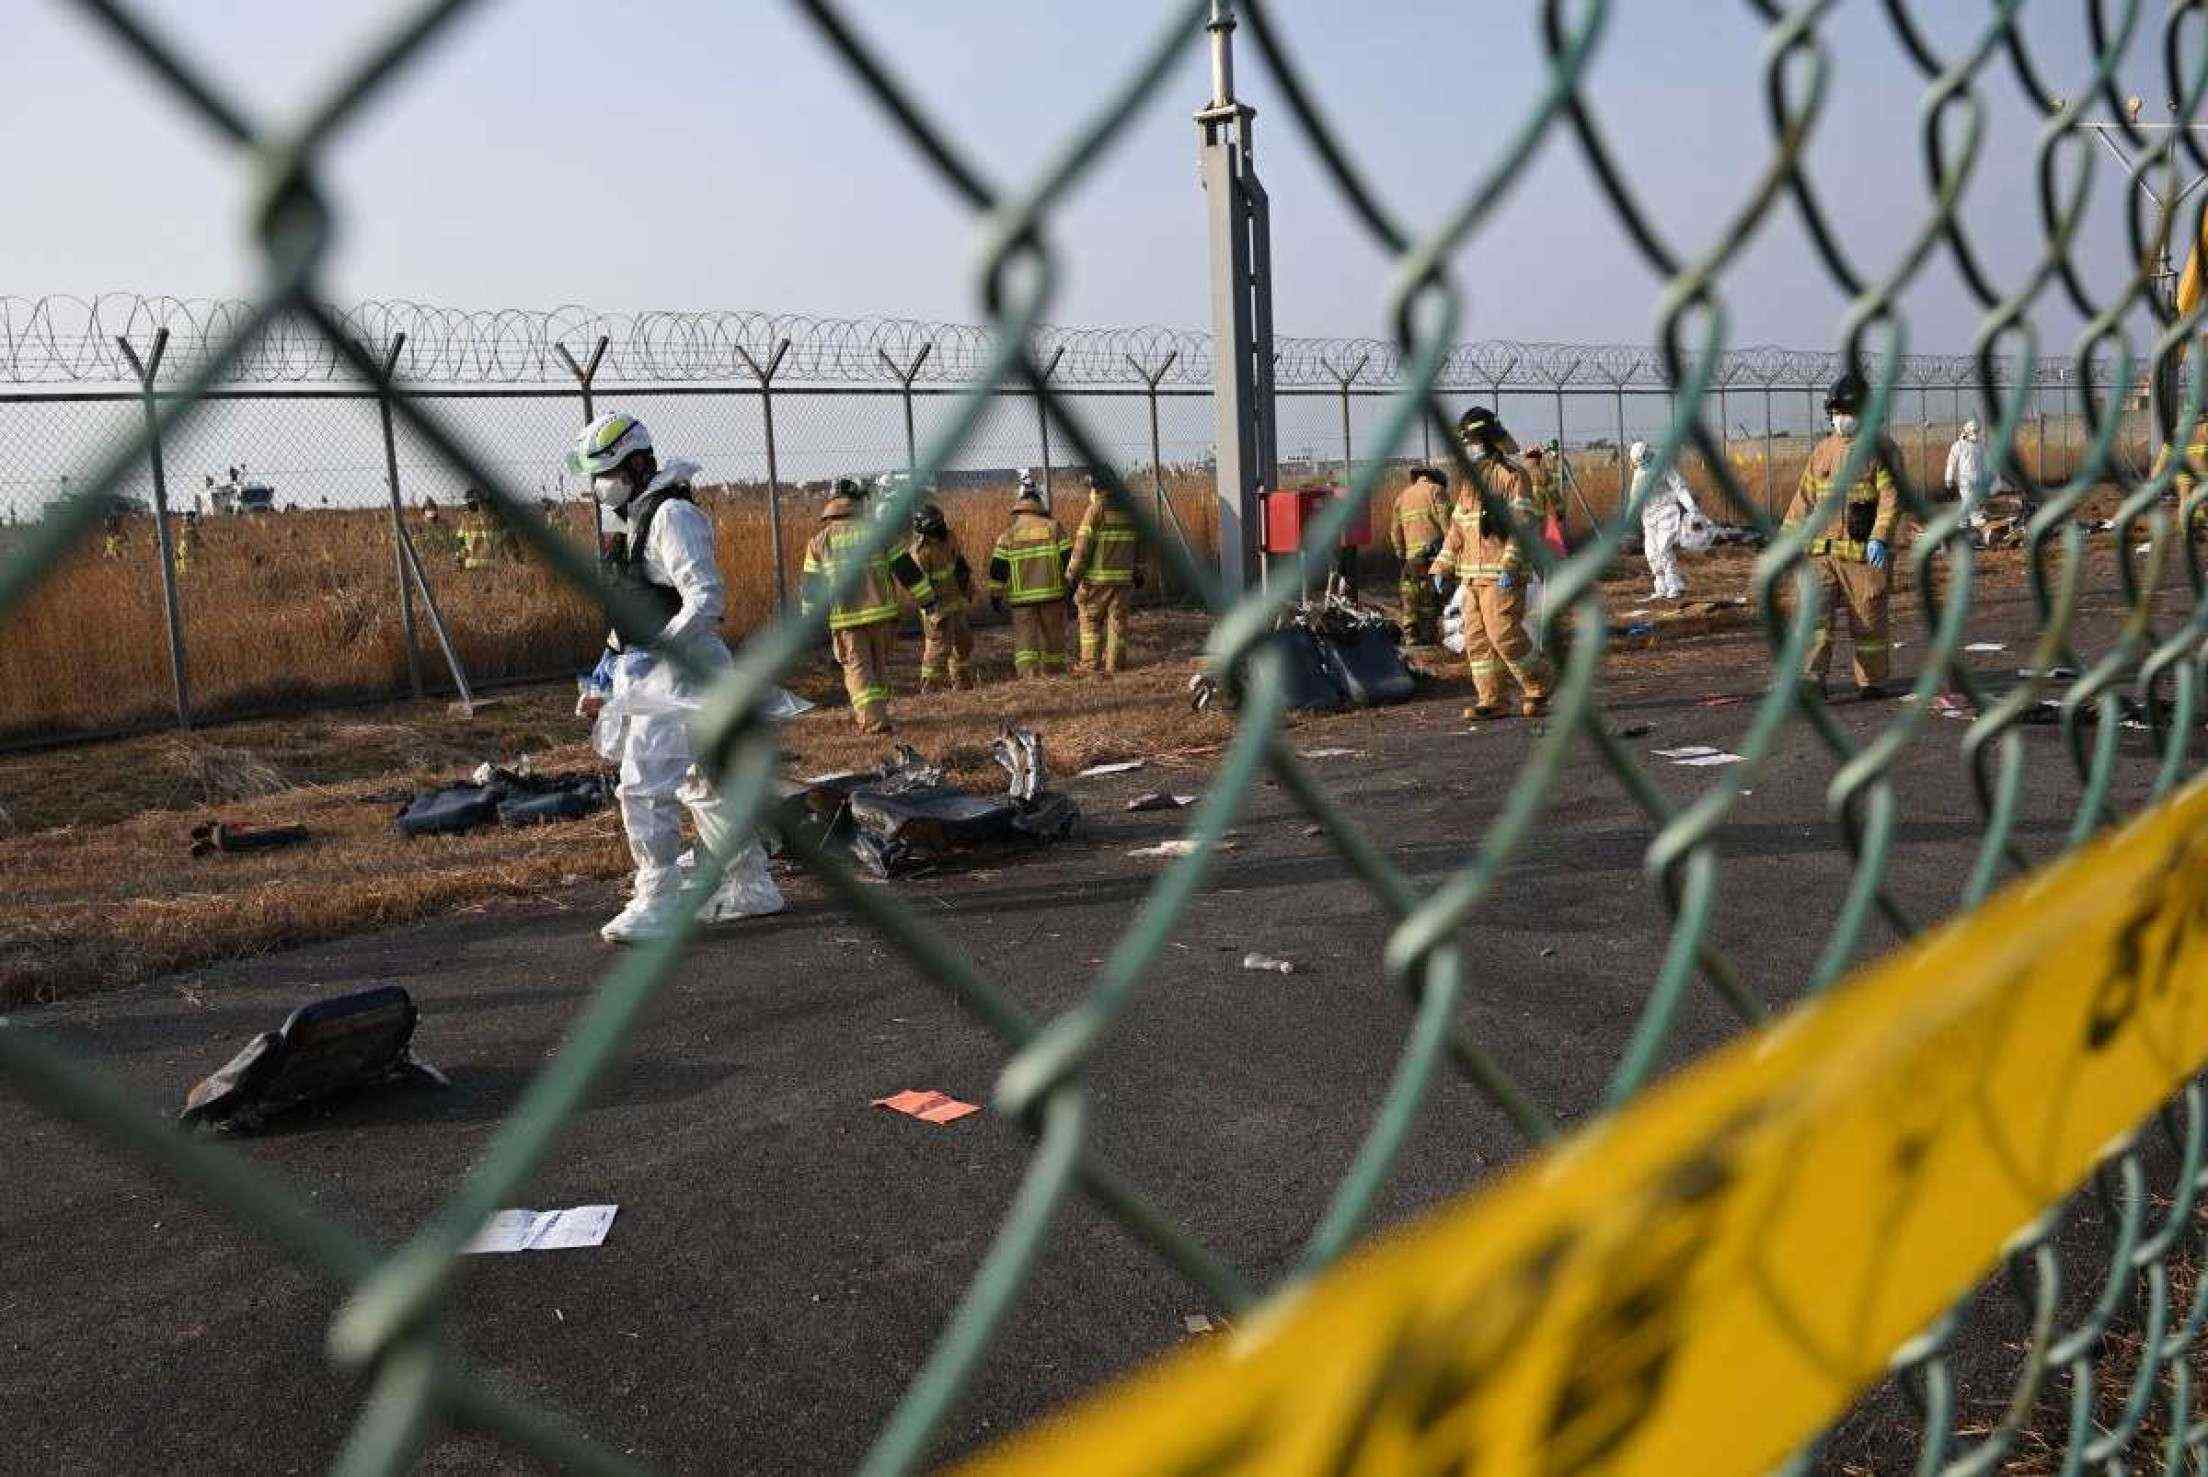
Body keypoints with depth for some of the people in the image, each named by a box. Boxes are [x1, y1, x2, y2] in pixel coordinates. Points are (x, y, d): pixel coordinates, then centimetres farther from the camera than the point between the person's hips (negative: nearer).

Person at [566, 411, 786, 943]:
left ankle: (658, 905, -2)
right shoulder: (634, 518, 17)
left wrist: (657, 648, -26)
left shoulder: (671, 515, -13)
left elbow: (706, 598, -21)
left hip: (676, 670, -10)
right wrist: (602, 681, 21)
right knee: (701, 786, 14)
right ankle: (751, 888, 23)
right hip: (647, 672, 10)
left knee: (643, 786, -10)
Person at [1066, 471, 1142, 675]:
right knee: (1117, 622, 9)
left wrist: (1072, 574, -8)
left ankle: (1091, 663, 3)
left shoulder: (1096, 510, -10)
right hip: (1123, 577, 5)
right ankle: (1114, 665, 9)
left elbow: (1082, 545, -13)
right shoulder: (1128, 510, 7)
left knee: (1090, 620, 7)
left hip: (1096, 578, -5)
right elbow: (1138, 545, 13)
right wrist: (1138, 573, 22)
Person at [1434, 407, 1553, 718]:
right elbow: (1457, 527, 21)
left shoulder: (1513, 474, -6)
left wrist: (1510, 565, -23)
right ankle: (1490, 699, 11)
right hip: (1471, 573, 8)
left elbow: (1522, 523, -14)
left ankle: (1538, 686, 6)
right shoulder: (1470, 480, 17)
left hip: (1502, 574, -8)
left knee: (1503, 633, -12)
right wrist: (1442, 566, 15)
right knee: (1476, 638, 5)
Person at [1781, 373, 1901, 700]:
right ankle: (1813, 680, -11)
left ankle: (1872, 682, 18)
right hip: (1822, 549, 4)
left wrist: (1880, 537, -24)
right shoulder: (1822, 450, 13)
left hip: (1865, 553, -4)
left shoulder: (1880, 450, -3)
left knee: (1868, 620, 5)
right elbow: (1804, 497, 16)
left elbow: (1891, 497, -12)